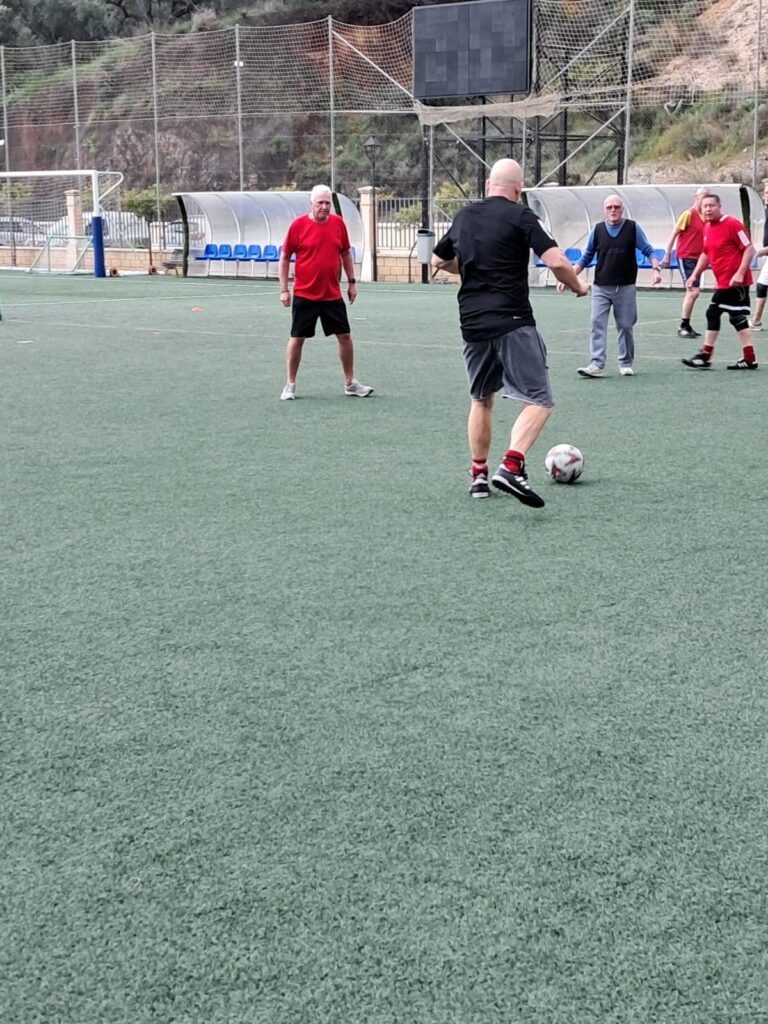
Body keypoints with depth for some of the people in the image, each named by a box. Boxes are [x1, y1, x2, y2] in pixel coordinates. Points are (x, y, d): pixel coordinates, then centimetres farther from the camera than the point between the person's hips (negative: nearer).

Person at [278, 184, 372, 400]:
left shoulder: (338, 223, 2)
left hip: (333, 295, 3)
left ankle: (350, 383, 18)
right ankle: (290, 385, 14)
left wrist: (351, 282, 11)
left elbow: (345, 254, 14)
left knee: (345, 336, 5)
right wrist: (284, 289, -5)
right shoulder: (298, 225, -8)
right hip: (304, 295, -3)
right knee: (296, 339, 1)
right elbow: (284, 257, -2)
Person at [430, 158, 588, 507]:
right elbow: (556, 261, -14)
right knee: (538, 400, -4)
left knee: (481, 400, 22)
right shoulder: (520, 215, -4)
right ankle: (511, 467, -22)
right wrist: (577, 286, 5)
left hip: (472, 324, 6)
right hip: (513, 322, -6)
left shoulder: (463, 216, 13)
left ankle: (479, 475, 23)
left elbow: (438, 260, 28)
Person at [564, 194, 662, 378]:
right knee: (597, 324, -9)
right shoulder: (597, 230, 5)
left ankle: (626, 363, 19)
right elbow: (586, 257, 12)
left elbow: (648, 250, 4)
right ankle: (597, 365, -11)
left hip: (626, 287, -1)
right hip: (601, 288, 1)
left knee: (625, 326, 5)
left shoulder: (633, 228, 1)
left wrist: (655, 269, -13)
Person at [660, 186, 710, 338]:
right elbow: (674, 234, -9)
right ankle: (683, 327, -6)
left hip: (696, 259, 8)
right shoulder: (688, 214, -9)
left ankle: (686, 326, 19)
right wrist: (667, 254, -12)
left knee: (691, 292, 11)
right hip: (685, 258, -8)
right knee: (693, 292, -14)